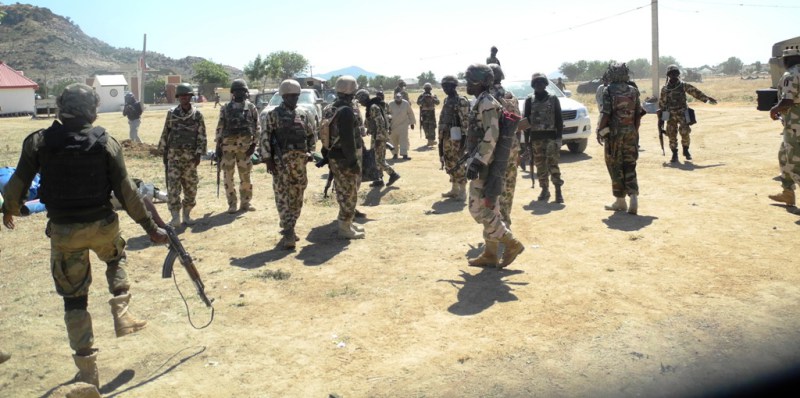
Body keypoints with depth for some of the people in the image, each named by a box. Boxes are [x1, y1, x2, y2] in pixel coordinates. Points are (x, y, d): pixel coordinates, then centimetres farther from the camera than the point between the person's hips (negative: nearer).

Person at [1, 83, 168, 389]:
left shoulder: (38, 142, -6)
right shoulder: (106, 143, -9)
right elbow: (125, 192, -9)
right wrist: (150, 227, -1)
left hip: (63, 231, 1)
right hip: (102, 225, 0)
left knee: (74, 300, 11)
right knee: (115, 259, 34)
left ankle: (87, 370, 15)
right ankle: (121, 314, 20)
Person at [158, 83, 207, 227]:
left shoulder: (197, 115, 0)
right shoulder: (172, 114, 3)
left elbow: (202, 137, 0)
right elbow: (165, 134, 8)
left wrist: (199, 154, -7)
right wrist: (164, 153, 6)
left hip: (190, 156, 0)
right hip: (174, 155, 0)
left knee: (191, 186, 5)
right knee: (173, 185, -8)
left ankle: (186, 214, 20)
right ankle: (175, 216, -7)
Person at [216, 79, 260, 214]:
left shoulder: (251, 107, 8)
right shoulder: (226, 108, 10)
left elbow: (257, 127, 5)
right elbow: (220, 127, 10)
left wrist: (254, 143, -4)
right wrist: (218, 144, 4)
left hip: (245, 145, -1)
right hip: (228, 145, 1)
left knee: (245, 175, 4)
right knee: (228, 175, 1)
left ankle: (245, 203, 15)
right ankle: (232, 204, 9)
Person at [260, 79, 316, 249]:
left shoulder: (302, 114, 12)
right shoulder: (273, 115, -3)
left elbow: (311, 135, 21)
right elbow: (265, 138, -6)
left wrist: (310, 152, 8)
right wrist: (268, 159, -12)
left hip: (300, 161, 5)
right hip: (281, 161, -5)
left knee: (297, 198, 9)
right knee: (283, 198, -7)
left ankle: (289, 229, 22)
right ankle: (288, 234, -8)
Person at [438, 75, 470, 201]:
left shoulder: (461, 101, -12)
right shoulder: (446, 101, 16)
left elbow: (465, 121, -17)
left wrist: (464, 137, -21)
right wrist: (441, 138, 20)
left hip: (456, 137, -9)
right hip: (446, 137, 9)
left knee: (458, 164, -6)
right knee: (449, 163, 12)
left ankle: (462, 191, 0)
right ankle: (454, 189, 23)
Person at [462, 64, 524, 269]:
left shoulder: (486, 103, -15)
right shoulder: (481, 103, 15)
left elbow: (491, 138, -24)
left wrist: (476, 163, -25)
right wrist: (473, 160, 21)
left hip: (485, 165, -10)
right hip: (485, 164, 10)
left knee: (478, 209, -8)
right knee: (489, 209, 11)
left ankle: (511, 243, -1)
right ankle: (490, 255, 17)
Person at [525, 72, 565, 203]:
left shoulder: (553, 99, 3)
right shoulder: (529, 100, 7)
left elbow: (559, 120, 2)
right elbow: (526, 120, 8)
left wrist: (559, 137, -6)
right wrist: (526, 139, 4)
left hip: (551, 137, -2)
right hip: (536, 138, 2)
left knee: (553, 164, -10)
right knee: (540, 165, 6)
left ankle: (558, 191, -8)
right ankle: (544, 190, 17)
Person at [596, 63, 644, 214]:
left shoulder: (609, 91, -8)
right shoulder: (633, 91, 6)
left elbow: (605, 114, -13)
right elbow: (638, 114, 9)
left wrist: (600, 131, -4)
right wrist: (635, 131, 18)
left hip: (614, 133, -4)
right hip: (630, 133, 4)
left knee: (616, 167, 5)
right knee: (629, 167, 9)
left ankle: (620, 201, 11)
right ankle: (634, 198, -4)